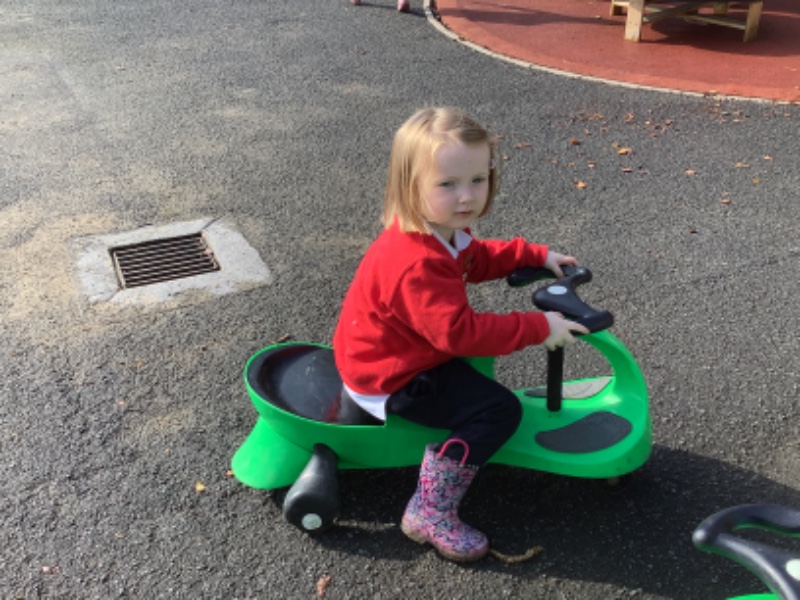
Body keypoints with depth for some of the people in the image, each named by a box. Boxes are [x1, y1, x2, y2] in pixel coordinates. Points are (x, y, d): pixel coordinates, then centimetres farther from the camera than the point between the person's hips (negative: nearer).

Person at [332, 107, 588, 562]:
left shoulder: (442, 230, -2)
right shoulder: (417, 265, -35)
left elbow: (476, 258, 17)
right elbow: (461, 331, -35)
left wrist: (536, 255, 8)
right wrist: (539, 328, -29)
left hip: (387, 352, 10)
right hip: (390, 381, -10)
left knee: (477, 369, 32)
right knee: (498, 410, -17)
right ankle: (431, 514, -8)